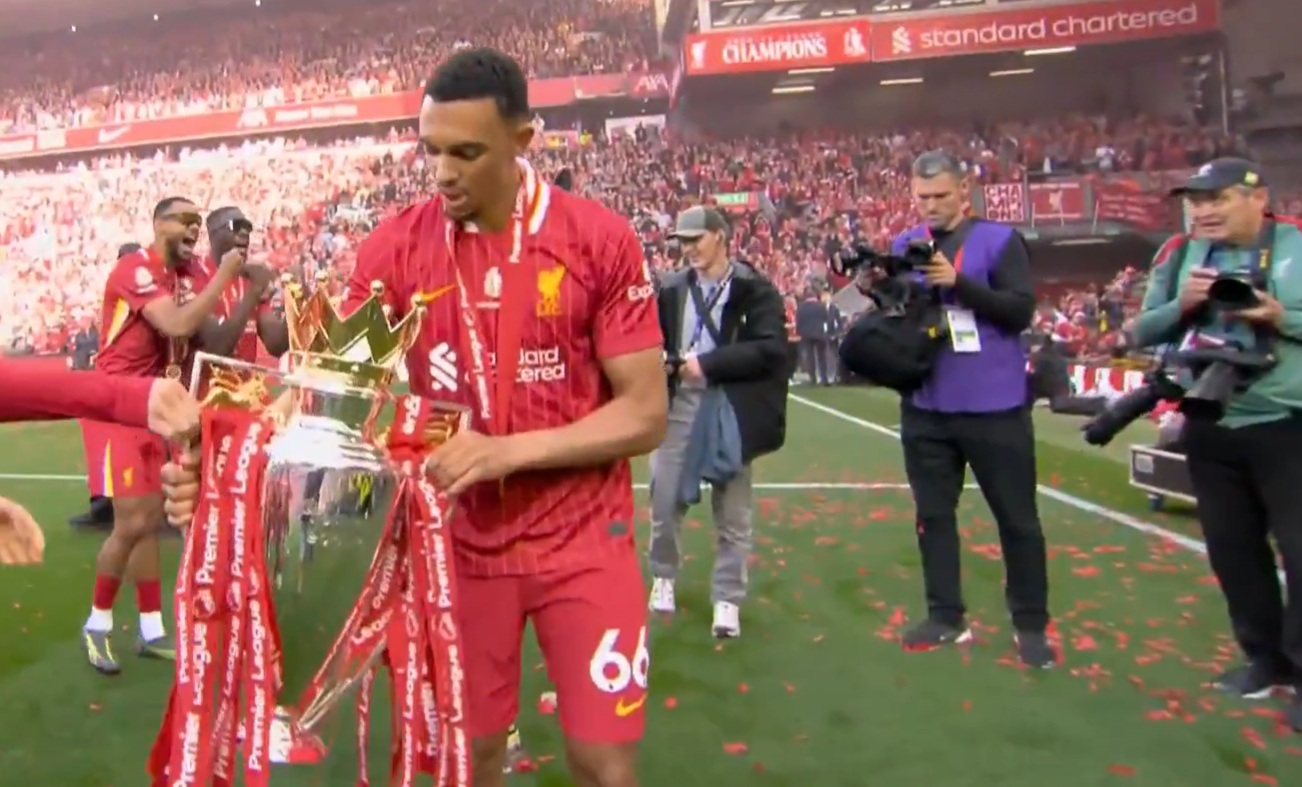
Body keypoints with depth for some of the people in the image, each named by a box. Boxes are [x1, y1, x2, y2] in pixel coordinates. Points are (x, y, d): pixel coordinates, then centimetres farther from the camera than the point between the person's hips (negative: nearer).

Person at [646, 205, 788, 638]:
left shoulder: (755, 289, -5)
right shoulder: (672, 287, 8)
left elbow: (770, 349, -15)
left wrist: (708, 364, -18)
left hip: (731, 410, -3)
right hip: (679, 405, 4)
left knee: (732, 511, 5)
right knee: (665, 498, 8)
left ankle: (727, 599, 18)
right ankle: (664, 577, 32)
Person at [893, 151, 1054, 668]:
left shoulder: (1000, 241, -3)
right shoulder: (904, 246, 8)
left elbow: (1021, 311, -13)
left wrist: (959, 282, -22)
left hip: (994, 406, -3)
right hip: (926, 407, 4)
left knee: (1017, 517, 6)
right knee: (933, 514, 11)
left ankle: (1031, 624, 21)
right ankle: (946, 616, 24)